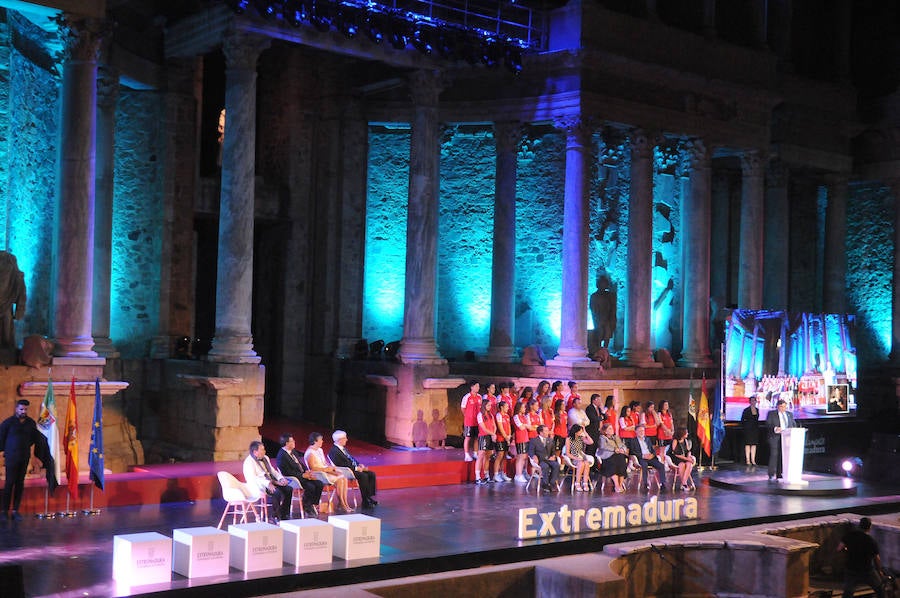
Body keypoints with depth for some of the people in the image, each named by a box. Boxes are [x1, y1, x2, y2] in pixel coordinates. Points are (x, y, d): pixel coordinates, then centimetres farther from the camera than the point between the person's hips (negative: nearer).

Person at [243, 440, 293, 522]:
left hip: (270, 482, 9)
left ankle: (285, 515, -4)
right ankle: (275, 517, -17)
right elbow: (253, 478, -21)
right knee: (277, 492, -31)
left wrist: (281, 478, 1)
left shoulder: (265, 458, 18)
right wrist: (268, 484, -33)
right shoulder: (249, 462, -10)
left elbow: (273, 471, 22)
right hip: (259, 485, -9)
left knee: (289, 489, -11)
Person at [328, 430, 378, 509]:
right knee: (363, 476, -30)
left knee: (371, 474, -6)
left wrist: (359, 465, 4)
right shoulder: (334, 451, -14)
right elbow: (341, 465, -20)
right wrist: (356, 468, -18)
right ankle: (365, 502, -24)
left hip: (354, 468, 10)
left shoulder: (343, 448, 18)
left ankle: (369, 497, -8)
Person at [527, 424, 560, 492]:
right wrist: (534, 456, -24)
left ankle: (552, 483, -20)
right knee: (545, 466, -37)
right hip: (540, 460, -4)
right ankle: (545, 484, -21)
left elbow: (553, 451, 21)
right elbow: (531, 452, -2)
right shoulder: (533, 440, 5)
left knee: (556, 465, -28)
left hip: (549, 459, 4)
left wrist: (553, 456, -1)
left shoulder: (550, 440, 21)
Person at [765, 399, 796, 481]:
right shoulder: (771, 413, 6)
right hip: (775, 438, -4)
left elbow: (794, 425, 18)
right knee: (774, 455, -10)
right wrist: (775, 429, -20)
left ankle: (779, 475, 5)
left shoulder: (789, 414, 18)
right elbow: (767, 424, -2)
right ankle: (771, 475, -5)